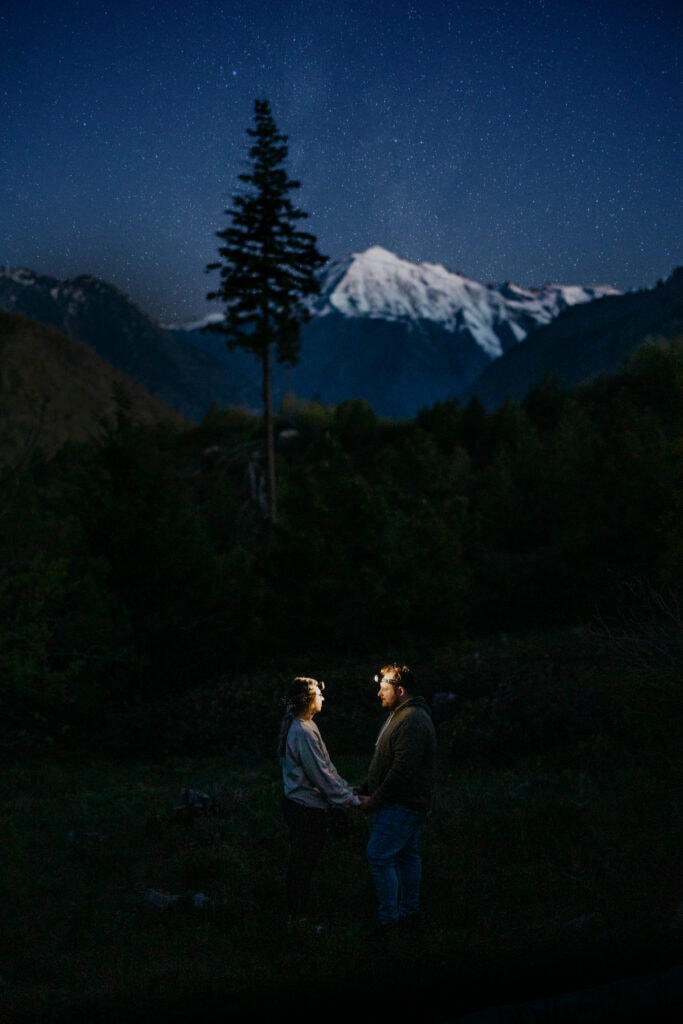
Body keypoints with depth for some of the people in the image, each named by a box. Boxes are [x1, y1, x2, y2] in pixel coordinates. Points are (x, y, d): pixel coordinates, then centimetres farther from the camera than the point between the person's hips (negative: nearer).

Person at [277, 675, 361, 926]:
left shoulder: (303, 727, 11)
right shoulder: (303, 732, -21)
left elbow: (326, 767, 15)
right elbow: (321, 774, -21)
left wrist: (348, 790, 12)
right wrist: (351, 800, -14)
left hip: (301, 805, 10)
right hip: (306, 809, -10)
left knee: (302, 863, 17)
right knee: (303, 864, 0)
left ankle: (297, 912, 27)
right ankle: (298, 916, 8)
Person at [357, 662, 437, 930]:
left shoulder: (412, 720, -20)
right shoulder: (398, 715, 15)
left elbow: (402, 769, -26)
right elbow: (382, 763, 22)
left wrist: (376, 799, -19)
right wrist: (364, 789, 13)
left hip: (402, 805, -11)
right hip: (408, 803, 11)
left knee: (378, 855, -10)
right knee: (407, 855, 14)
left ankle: (388, 918, -5)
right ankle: (409, 911, 22)